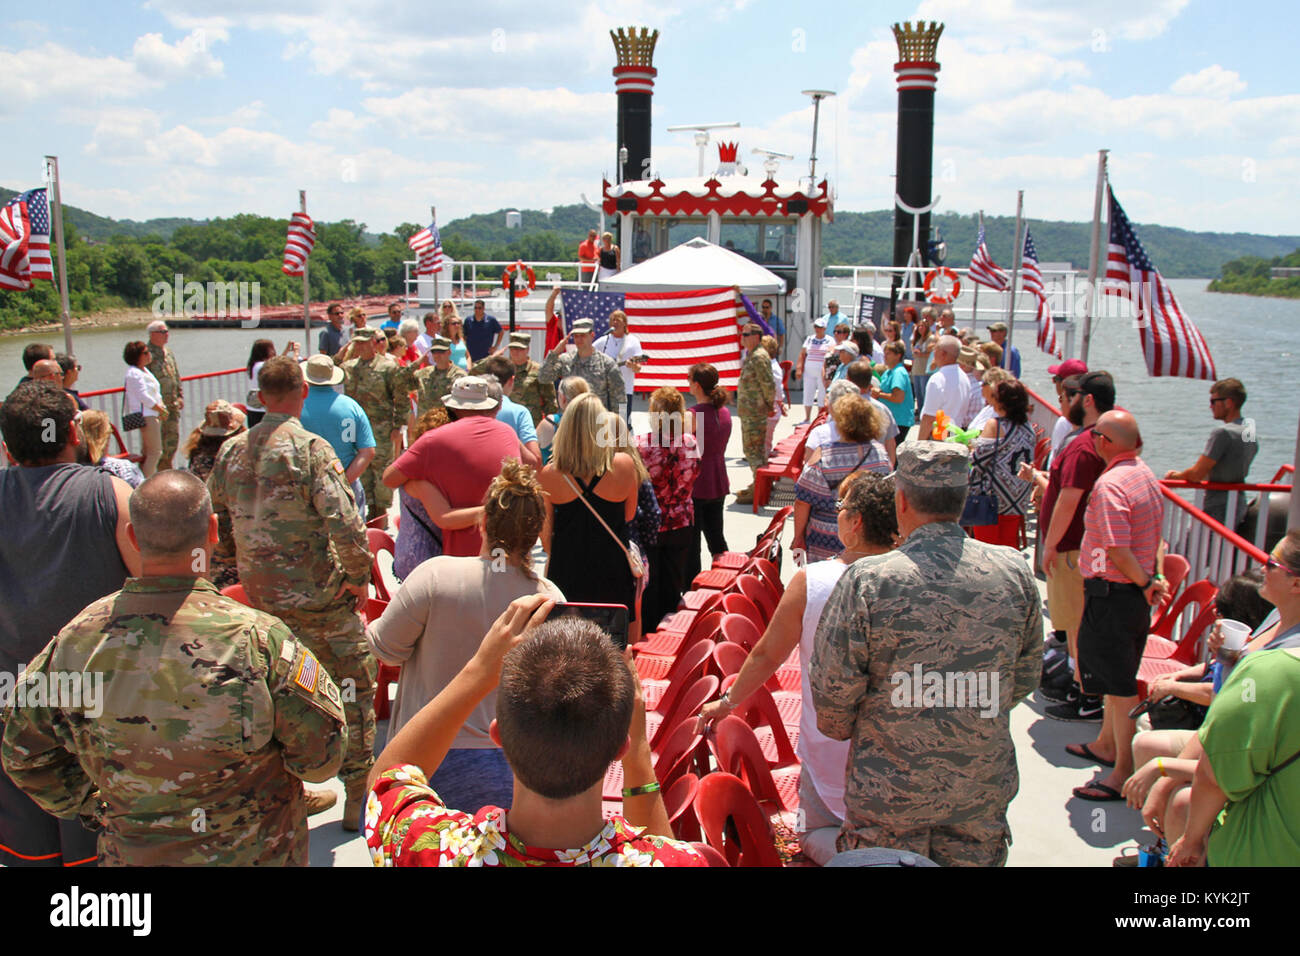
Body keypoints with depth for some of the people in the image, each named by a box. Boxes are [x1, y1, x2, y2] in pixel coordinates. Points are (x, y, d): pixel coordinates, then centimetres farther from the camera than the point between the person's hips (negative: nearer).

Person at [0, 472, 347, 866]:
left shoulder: (76, 640, -16)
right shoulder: (258, 640, -29)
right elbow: (321, 758, -20)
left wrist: (80, 805, 16)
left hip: (131, 852, 3)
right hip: (254, 853, -2)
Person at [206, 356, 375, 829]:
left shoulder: (231, 450, 5)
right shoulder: (310, 448, -14)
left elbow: (212, 521, 13)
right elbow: (345, 523, -22)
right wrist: (359, 577, -9)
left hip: (261, 594, 6)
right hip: (317, 595, -6)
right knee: (354, 690, 7)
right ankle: (358, 798, 12)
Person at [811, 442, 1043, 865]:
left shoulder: (866, 581, -20)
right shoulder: (1014, 572, -8)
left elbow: (832, 687, -12)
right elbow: (1024, 678, 5)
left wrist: (843, 731, 10)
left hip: (890, 789, -3)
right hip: (984, 786, 3)